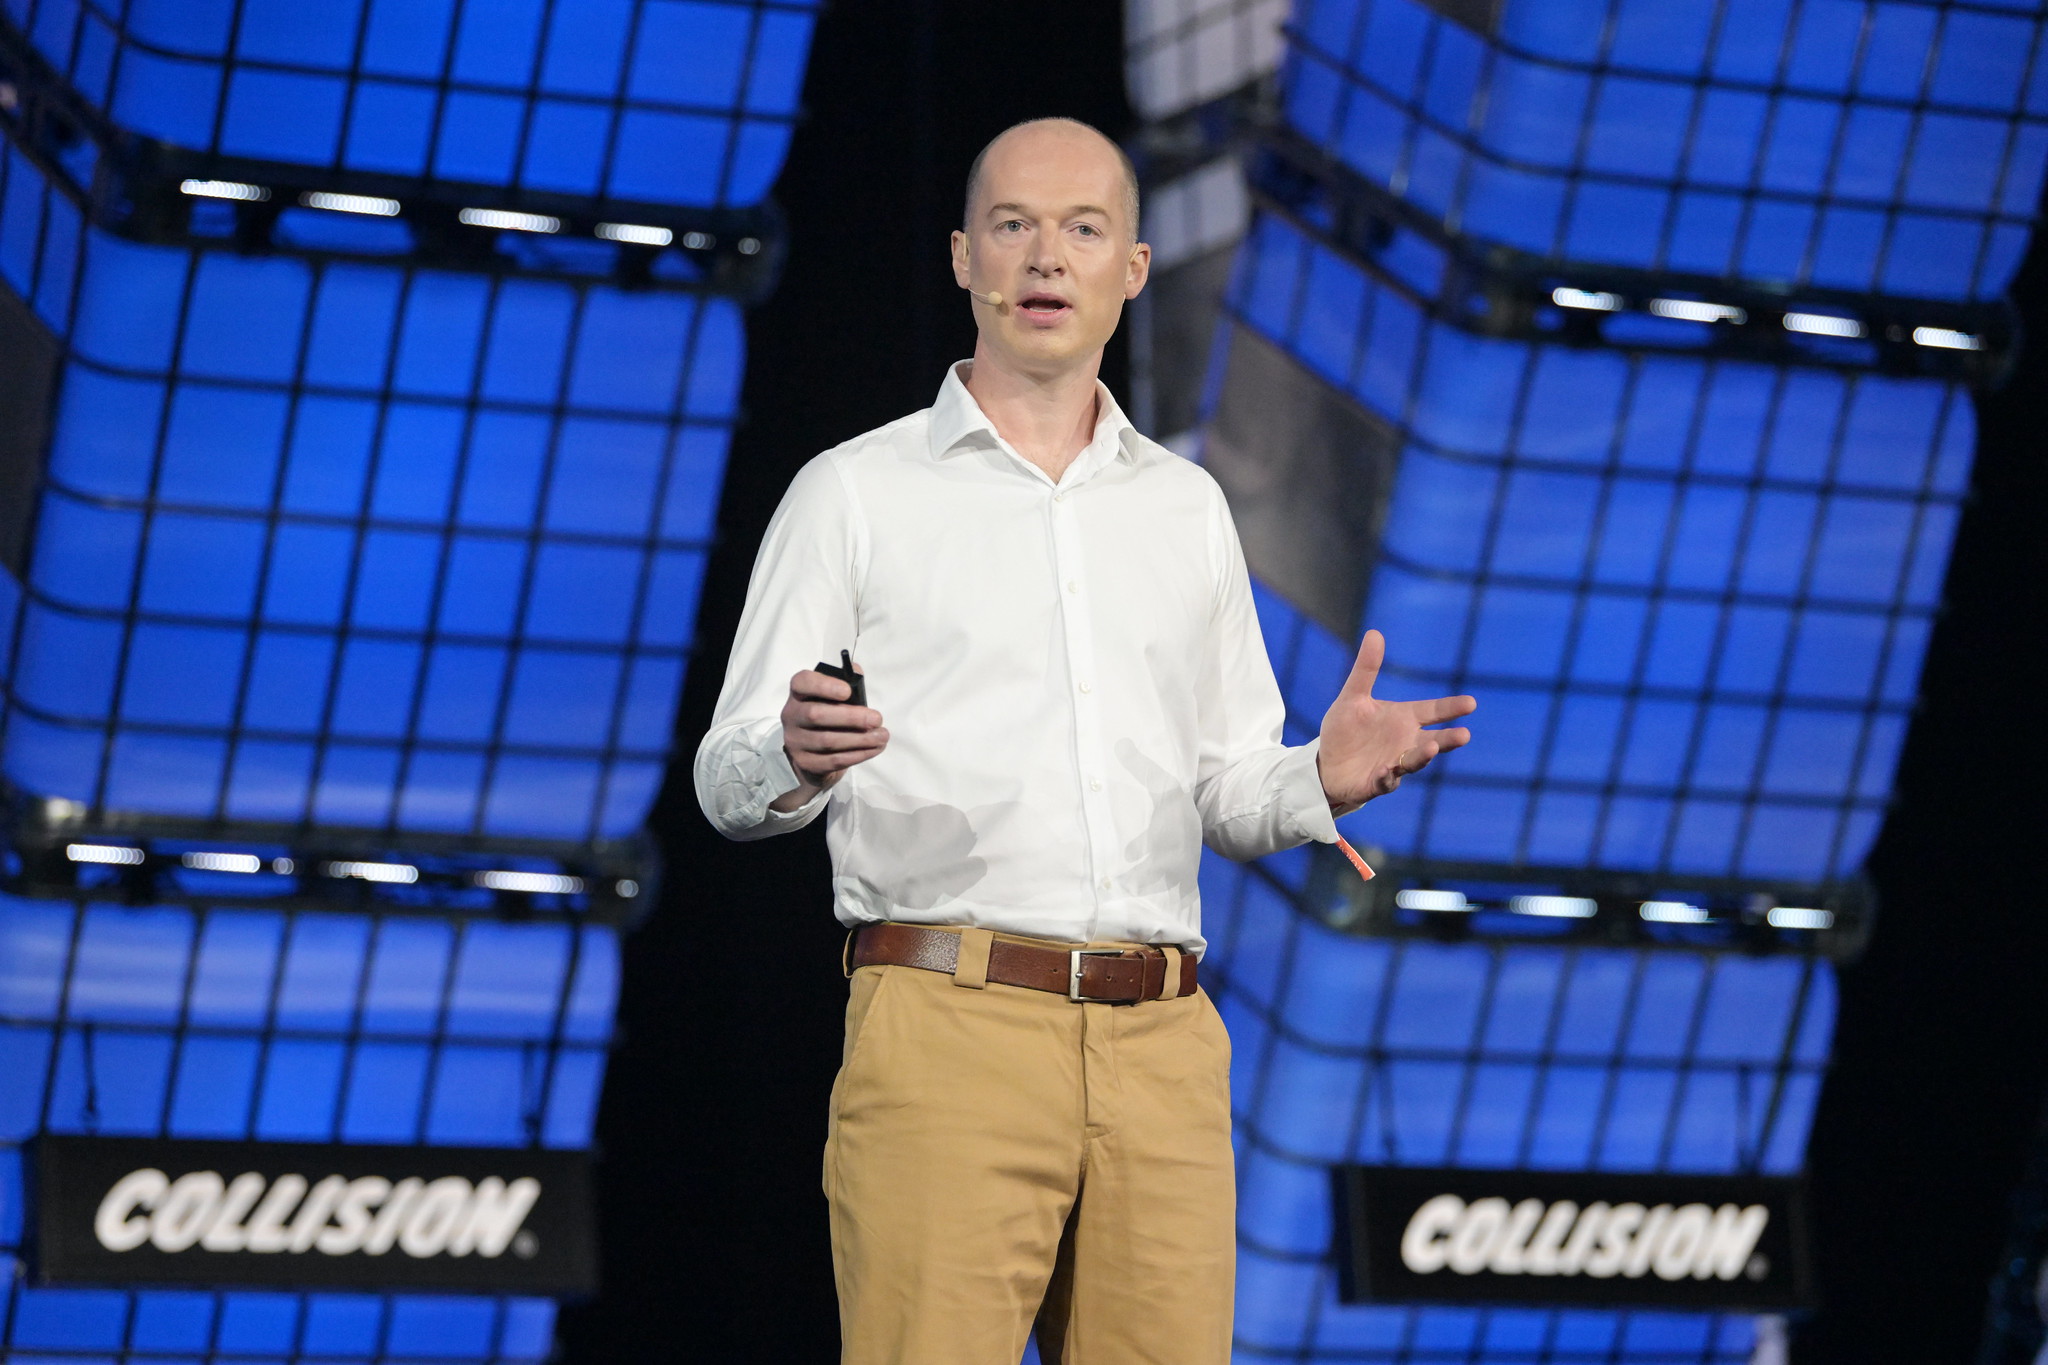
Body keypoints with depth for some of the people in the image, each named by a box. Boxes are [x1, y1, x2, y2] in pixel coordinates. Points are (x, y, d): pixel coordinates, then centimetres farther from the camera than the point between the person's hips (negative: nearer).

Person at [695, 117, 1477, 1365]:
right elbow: (731, 783, 3)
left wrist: (1322, 784, -1)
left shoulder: (1187, 506, 20)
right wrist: (798, 756, -21)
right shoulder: (856, 492, 7)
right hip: (950, 1025, -4)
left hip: (1163, 1043, 4)